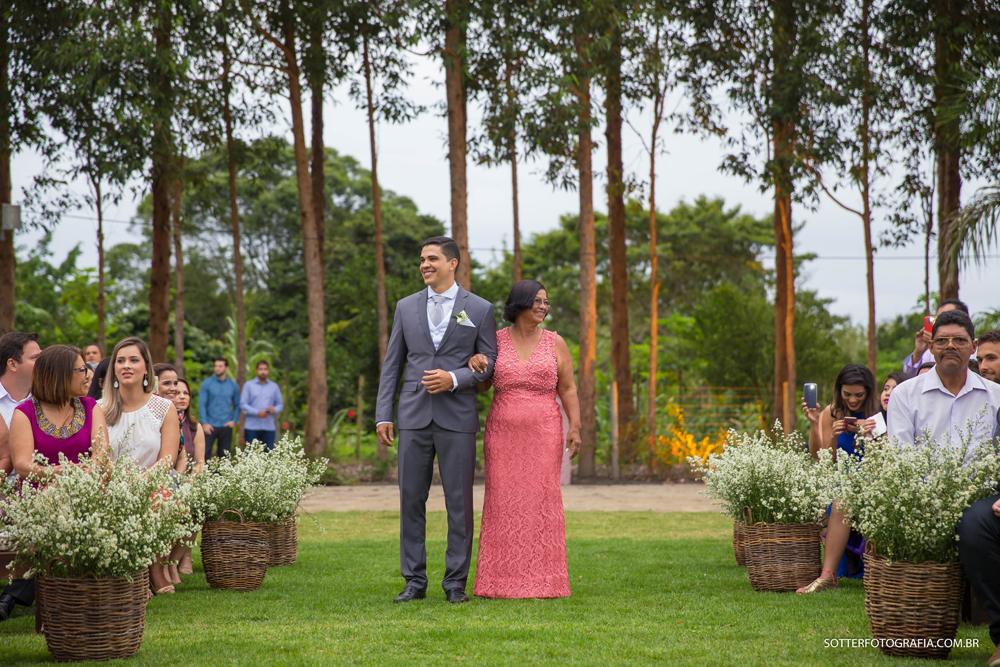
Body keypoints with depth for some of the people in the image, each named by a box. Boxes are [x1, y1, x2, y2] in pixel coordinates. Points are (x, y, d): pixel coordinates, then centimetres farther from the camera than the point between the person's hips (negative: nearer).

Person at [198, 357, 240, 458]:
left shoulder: (234, 385, 7)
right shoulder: (206, 384, 0)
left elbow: (237, 405, 12)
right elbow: (202, 404, -3)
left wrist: (234, 420, -2)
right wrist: (205, 423, -11)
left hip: (226, 426, 2)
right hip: (210, 426, -2)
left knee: (224, 455, 6)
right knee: (205, 453, -8)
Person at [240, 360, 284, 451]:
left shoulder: (274, 386, 14)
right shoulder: (248, 385, 6)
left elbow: (280, 404, 13)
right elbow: (243, 405, -1)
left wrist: (274, 409, -12)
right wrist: (257, 412, -15)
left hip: (269, 427, 2)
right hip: (252, 427, -2)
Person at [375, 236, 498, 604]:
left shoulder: (479, 309, 4)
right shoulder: (406, 307, 11)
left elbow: (490, 363, 4)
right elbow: (392, 364, 11)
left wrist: (454, 379, -14)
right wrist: (383, 415, 4)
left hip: (457, 418, -2)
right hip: (414, 417, 2)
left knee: (459, 501, -1)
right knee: (411, 499, 2)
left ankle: (456, 582, 7)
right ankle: (414, 581, 10)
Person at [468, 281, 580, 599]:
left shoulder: (555, 343, 4)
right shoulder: (496, 341, 5)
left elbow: (568, 389, 4)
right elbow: (482, 386, 10)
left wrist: (575, 427, -8)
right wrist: (474, 364, -11)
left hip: (543, 435, -1)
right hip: (503, 435, 1)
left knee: (542, 503, -2)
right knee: (503, 504, -1)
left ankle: (541, 582, 3)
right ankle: (500, 581, 3)